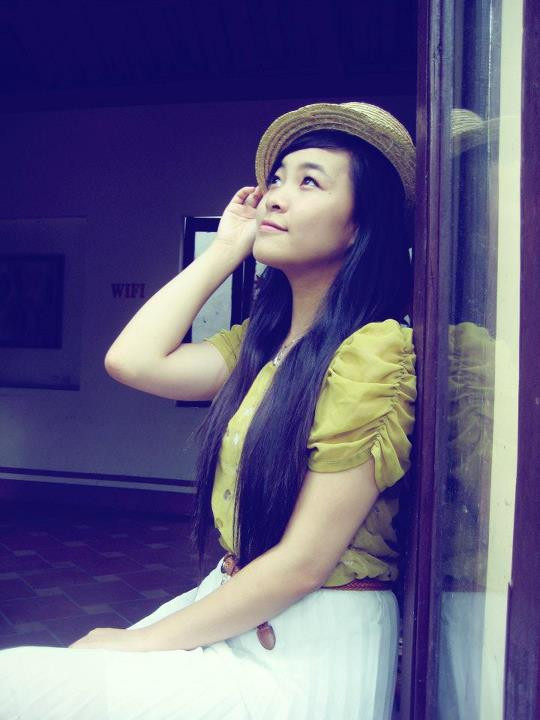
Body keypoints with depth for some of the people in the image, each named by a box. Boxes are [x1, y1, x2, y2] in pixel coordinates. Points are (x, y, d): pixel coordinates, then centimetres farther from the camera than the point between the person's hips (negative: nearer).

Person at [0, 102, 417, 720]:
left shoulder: (373, 352, -19)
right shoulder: (262, 343, 7)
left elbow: (304, 562, -19)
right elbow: (132, 359, -5)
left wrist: (142, 643, -11)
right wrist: (225, 248, 1)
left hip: (311, 651, -7)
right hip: (236, 612, 7)